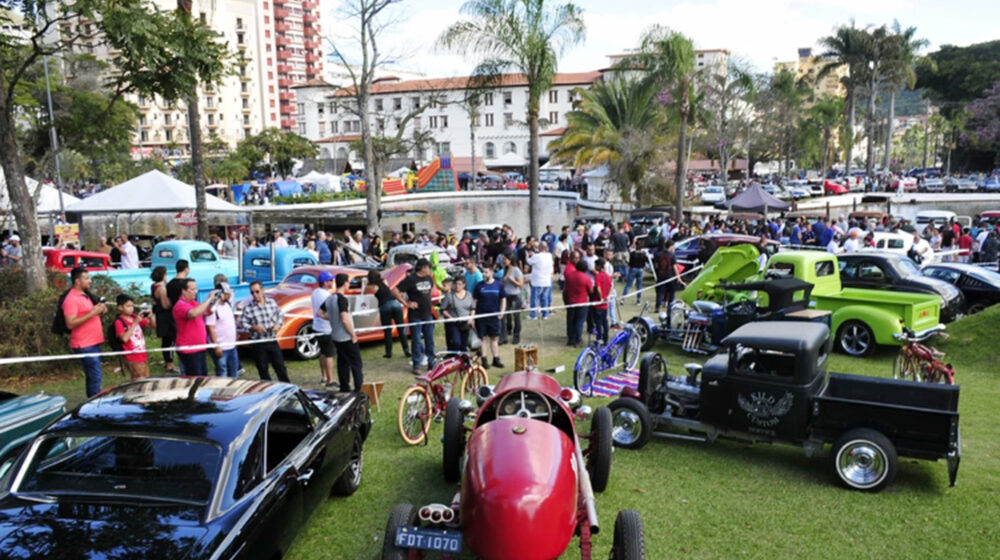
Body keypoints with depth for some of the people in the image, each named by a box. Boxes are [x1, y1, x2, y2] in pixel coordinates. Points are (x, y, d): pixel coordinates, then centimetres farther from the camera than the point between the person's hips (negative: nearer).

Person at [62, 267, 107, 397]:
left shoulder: (85, 294, 16)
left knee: (93, 378, 13)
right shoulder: (71, 299, -13)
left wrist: (99, 309, 9)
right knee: (94, 378, -10)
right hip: (84, 345, -9)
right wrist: (92, 313, -22)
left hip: (94, 343, 9)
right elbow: (70, 324, -20)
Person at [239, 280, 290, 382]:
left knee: (280, 366, 5)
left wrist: (278, 324, -7)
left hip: (272, 341, 2)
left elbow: (281, 315, 12)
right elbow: (242, 324, -5)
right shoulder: (248, 308, -7)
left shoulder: (272, 302, 1)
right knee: (263, 370, 8)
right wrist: (254, 327, -22)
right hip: (259, 344, -2)